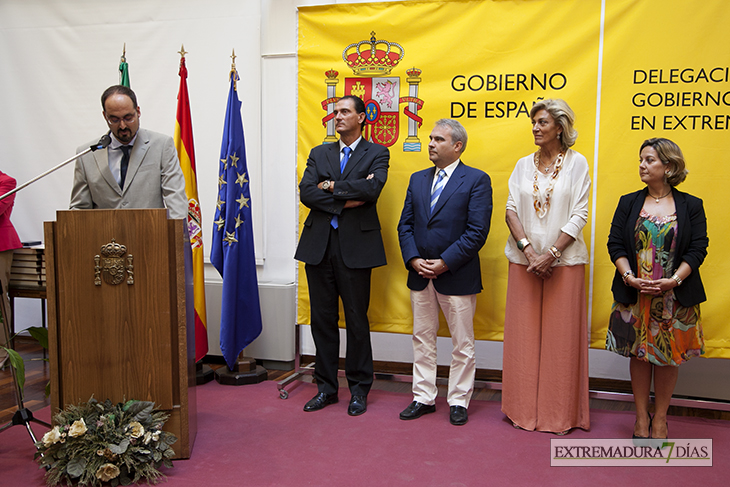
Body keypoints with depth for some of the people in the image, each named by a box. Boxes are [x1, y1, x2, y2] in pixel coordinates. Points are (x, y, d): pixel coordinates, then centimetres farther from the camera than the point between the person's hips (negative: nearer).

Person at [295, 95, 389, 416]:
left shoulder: (377, 154, 5)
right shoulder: (319, 153, 15)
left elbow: (372, 188, -15)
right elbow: (306, 192, -1)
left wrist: (331, 186, -6)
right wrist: (346, 200, -11)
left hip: (356, 245, -3)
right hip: (319, 245, 4)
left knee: (357, 320, 4)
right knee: (322, 319, 9)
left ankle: (359, 389, 19)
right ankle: (326, 387, 22)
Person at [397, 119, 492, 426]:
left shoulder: (476, 180, -6)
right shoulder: (417, 179, 11)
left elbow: (477, 231, -13)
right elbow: (405, 225, 9)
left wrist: (444, 263, -17)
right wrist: (414, 260, -7)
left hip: (458, 277, -5)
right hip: (420, 275, 5)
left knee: (462, 344, 7)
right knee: (422, 339, 14)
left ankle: (458, 401, 22)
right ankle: (424, 398, 27)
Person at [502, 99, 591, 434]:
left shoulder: (576, 163, 0)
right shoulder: (524, 164, 9)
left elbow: (579, 215, -6)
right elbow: (511, 209, 3)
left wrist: (551, 253, -15)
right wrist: (529, 249, -11)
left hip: (565, 261, -3)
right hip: (524, 261, 3)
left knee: (561, 336, 2)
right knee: (523, 335, 7)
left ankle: (560, 413, 15)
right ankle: (524, 408, 20)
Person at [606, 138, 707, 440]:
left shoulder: (691, 206, 2)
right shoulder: (629, 203, 5)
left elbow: (698, 249, -4)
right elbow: (615, 244, 1)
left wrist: (674, 280, -17)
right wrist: (629, 276, -14)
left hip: (674, 297, -1)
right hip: (634, 294, 1)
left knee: (668, 357, 7)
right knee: (639, 353, 8)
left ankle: (660, 418, 22)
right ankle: (641, 416, 22)